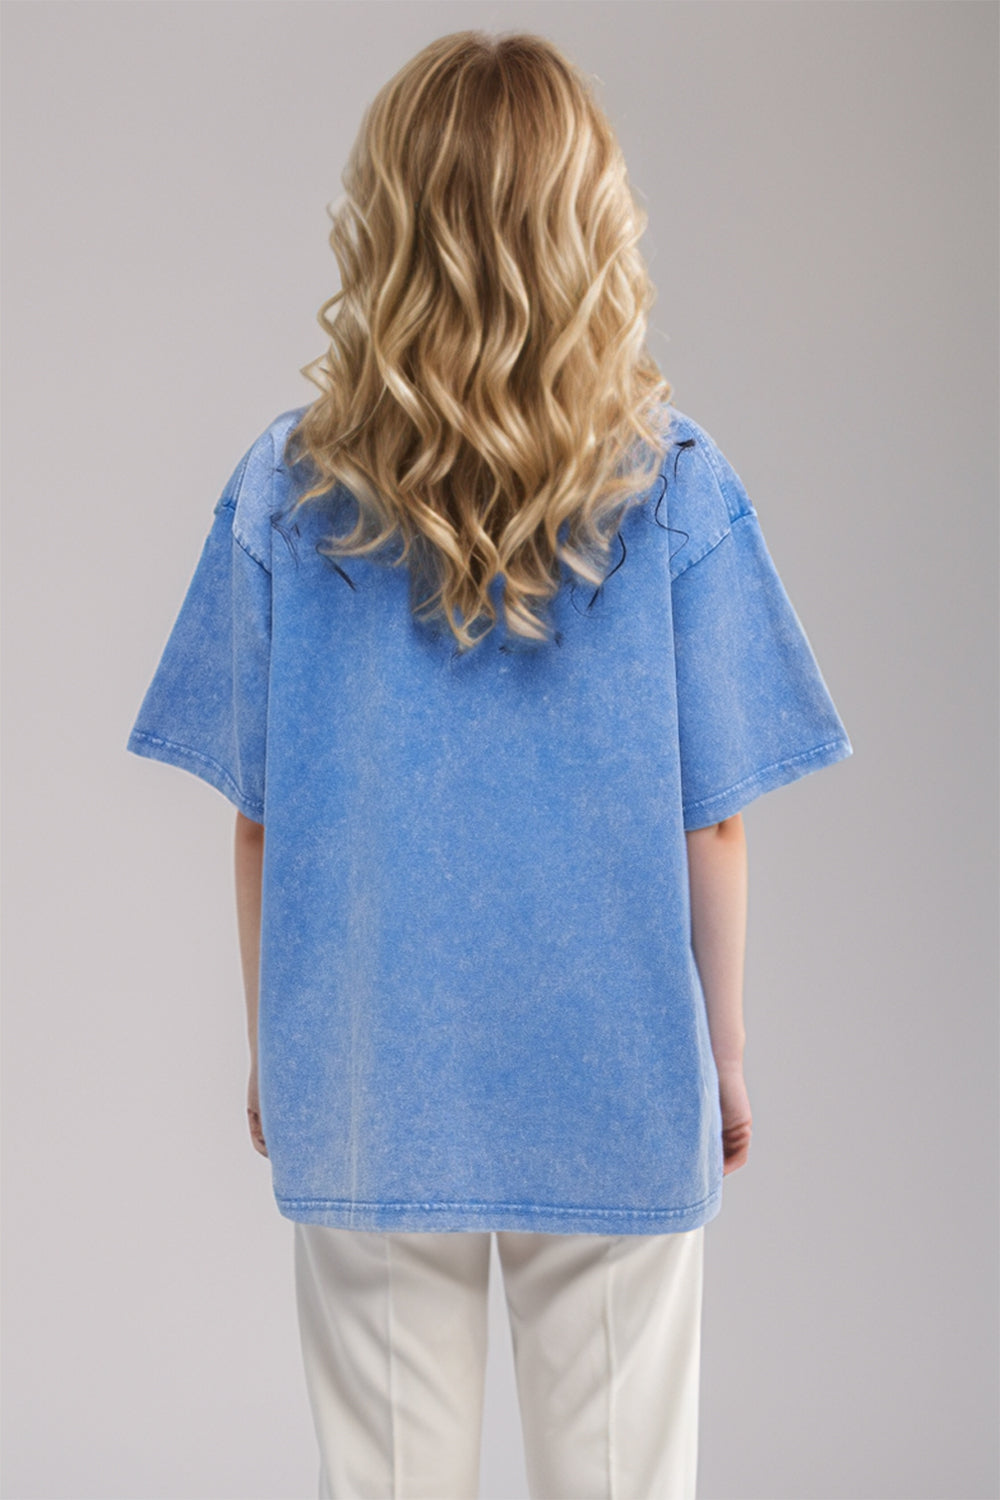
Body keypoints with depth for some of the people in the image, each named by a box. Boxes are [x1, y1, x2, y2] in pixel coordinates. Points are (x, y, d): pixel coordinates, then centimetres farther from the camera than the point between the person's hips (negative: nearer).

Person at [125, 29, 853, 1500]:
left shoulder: (287, 491, -8)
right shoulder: (675, 488, -10)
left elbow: (256, 821, -3)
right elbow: (714, 826, -7)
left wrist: (270, 1051, 10)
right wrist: (725, 1058, 7)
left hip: (367, 1099, 1)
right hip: (617, 1097, -1)